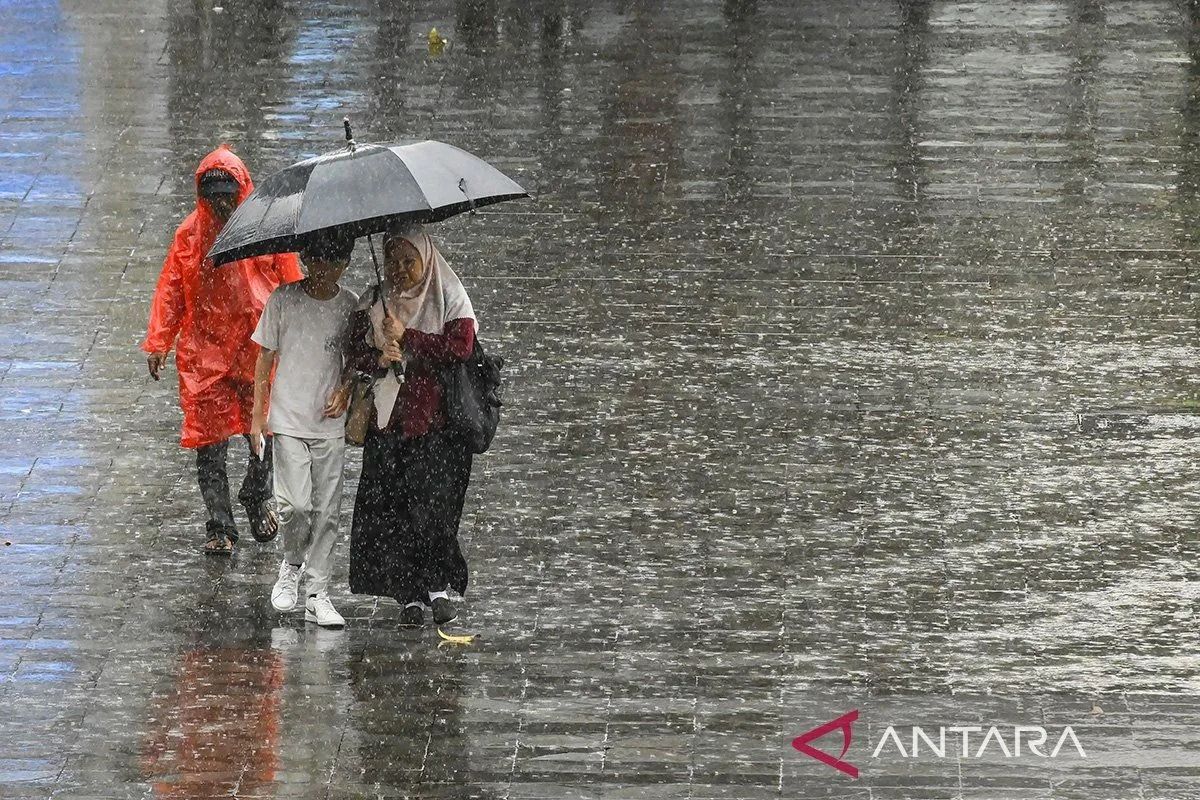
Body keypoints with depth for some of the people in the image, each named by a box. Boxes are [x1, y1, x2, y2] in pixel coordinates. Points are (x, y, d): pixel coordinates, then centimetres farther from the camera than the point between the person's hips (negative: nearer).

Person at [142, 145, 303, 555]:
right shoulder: (191, 234, 3)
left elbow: (291, 286, 3)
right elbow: (170, 289, 6)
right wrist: (157, 342, 1)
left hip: (259, 348, -1)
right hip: (205, 350, 1)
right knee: (208, 441, -2)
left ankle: (257, 499, 35)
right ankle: (219, 526, 5)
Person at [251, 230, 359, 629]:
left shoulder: (351, 305, 2)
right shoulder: (283, 300, -3)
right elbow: (265, 359, 3)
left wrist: (346, 390, -7)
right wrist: (258, 415, 1)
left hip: (329, 424, 2)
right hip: (288, 420, -2)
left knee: (326, 510, 1)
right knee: (296, 504, -13)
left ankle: (317, 594, 9)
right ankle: (291, 566, 15)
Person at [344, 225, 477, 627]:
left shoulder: (449, 297, 3)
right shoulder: (374, 301, 13)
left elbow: (461, 346, -10)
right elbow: (353, 352, 9)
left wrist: (407, 337, -10)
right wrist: (379, 359, -12)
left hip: (436, 417, -3)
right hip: (387, 417, 3)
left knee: (432, 501, -13)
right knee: (389, 507, -3)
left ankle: (438, 585, -2)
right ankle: (410, 594, 1)